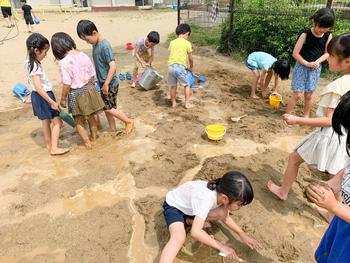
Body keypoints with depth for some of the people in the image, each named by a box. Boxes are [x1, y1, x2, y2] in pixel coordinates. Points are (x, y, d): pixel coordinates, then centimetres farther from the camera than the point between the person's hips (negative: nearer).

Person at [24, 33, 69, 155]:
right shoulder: (36, 66, -24)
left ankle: (49, 144, 35)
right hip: (43, 96, -10)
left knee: (46, 121, 22)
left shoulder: (28, 63, 5)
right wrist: (52, 102, -25)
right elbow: (39, 88, -27)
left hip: (36, 96, 10)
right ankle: (54, 148, 3)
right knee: (57, 122, -1)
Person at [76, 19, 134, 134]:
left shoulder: (105, 45, -20)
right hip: (103, 83, 9)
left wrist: (106, 84, -23)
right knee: (106, 107, 15)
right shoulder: (95, 44, 7)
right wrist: (100, 81, 18)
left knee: (109, 108, -1)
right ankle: (113, 129, 29)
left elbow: (113, 66, -25)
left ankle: (129, 121, 15)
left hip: (110, 84, -9)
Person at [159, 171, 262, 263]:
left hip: (189, 206, 7)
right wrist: (222, 246, -37)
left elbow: (225, 217, 0)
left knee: (222, 213, -15)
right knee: (179, 237, -33)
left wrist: (242, 234, -9)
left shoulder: (222, 194, -18)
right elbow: (195, 232, -43)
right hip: (173, 206, -6)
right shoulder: (206, 199, -41)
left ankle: (189, 220, 3)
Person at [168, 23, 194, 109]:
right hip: (180, 67, -4)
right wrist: (191, 67, 25)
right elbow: (190, 58, 8)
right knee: (186, 85, 13)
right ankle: (187, 103, 15)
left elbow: (172, 54, 15)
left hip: (170, 66, 4)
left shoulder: (172, 42, 13)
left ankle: (174, 103, 25)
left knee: (173, 86, 17)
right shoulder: (187, 43, 2)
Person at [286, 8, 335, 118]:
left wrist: (318, 61, -14)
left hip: (315, 69, 4)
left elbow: (327, 53, 5)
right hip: (302, 66, -3)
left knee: (309, 95, 10)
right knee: (297, 94, -5)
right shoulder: (306, 35, -15)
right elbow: (295, 53, -14)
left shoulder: (328, 36, -3)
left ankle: (306, 117, 24)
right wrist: (307, 63, -20)